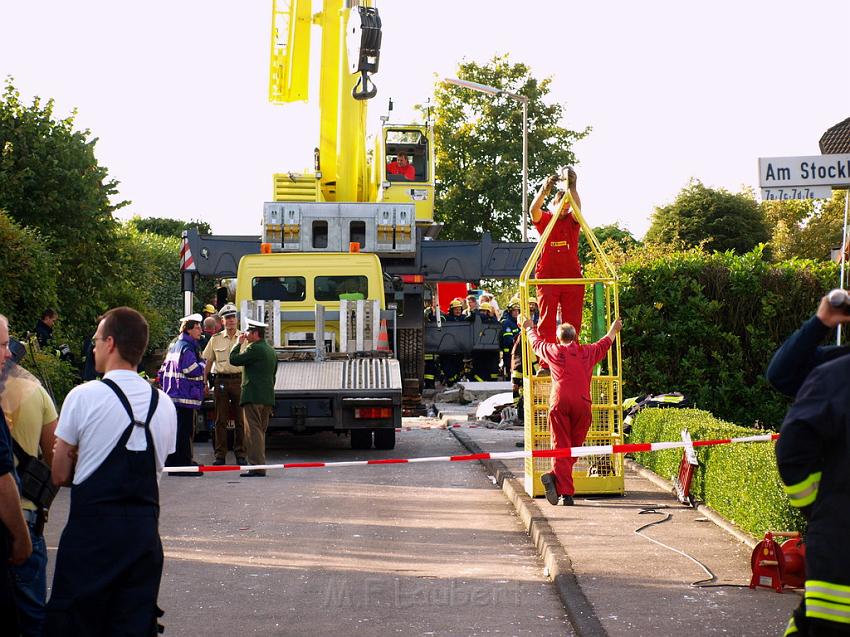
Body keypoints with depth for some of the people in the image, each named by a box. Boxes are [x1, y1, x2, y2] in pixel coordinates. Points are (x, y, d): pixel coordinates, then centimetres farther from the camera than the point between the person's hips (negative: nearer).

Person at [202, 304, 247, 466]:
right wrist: (205, 381, 6)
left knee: (240, 419, 2)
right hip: (221, 380, 1)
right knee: (221, 419, 2)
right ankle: (220, 454, 6)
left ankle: (240, 454, 9)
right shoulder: (216, 339, 8)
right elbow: (208, 361, 12)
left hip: (239, 380, -1)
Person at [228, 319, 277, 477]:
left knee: (253, 432, -8)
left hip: (253, 398, -9)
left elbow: (233, 359, -11)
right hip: (268, 398, 9)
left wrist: (239, 343, 2)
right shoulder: (271, 351, 17)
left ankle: (256, 467, -12)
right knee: (260, 432, 14)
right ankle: (260, 466, 16)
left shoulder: (255, 349, -12)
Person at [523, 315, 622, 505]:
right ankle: (556, 476, -14)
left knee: (561, 445, -2)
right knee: (575, 446, 7)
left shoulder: (554, 351, 14)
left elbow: (536, 342, 34)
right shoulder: (588, 352, 18)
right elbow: (604, 343, 38)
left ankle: (566, 493, -16)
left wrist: (530, 329, 55)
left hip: (559, 402, 0)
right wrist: (614, 330, 59)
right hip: (582, 403, 0)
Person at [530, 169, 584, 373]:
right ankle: (545, 363, -4)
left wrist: (572, 187, -31)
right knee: (547, 321, -5)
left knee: (572, 322, 1)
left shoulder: (572, 221, 7)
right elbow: (534, 209, -18)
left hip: (572, 277, 2)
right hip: (547, 277, -2)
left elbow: (577, 208, -15)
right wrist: (544, 190, -36)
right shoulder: (544, 220, 3)